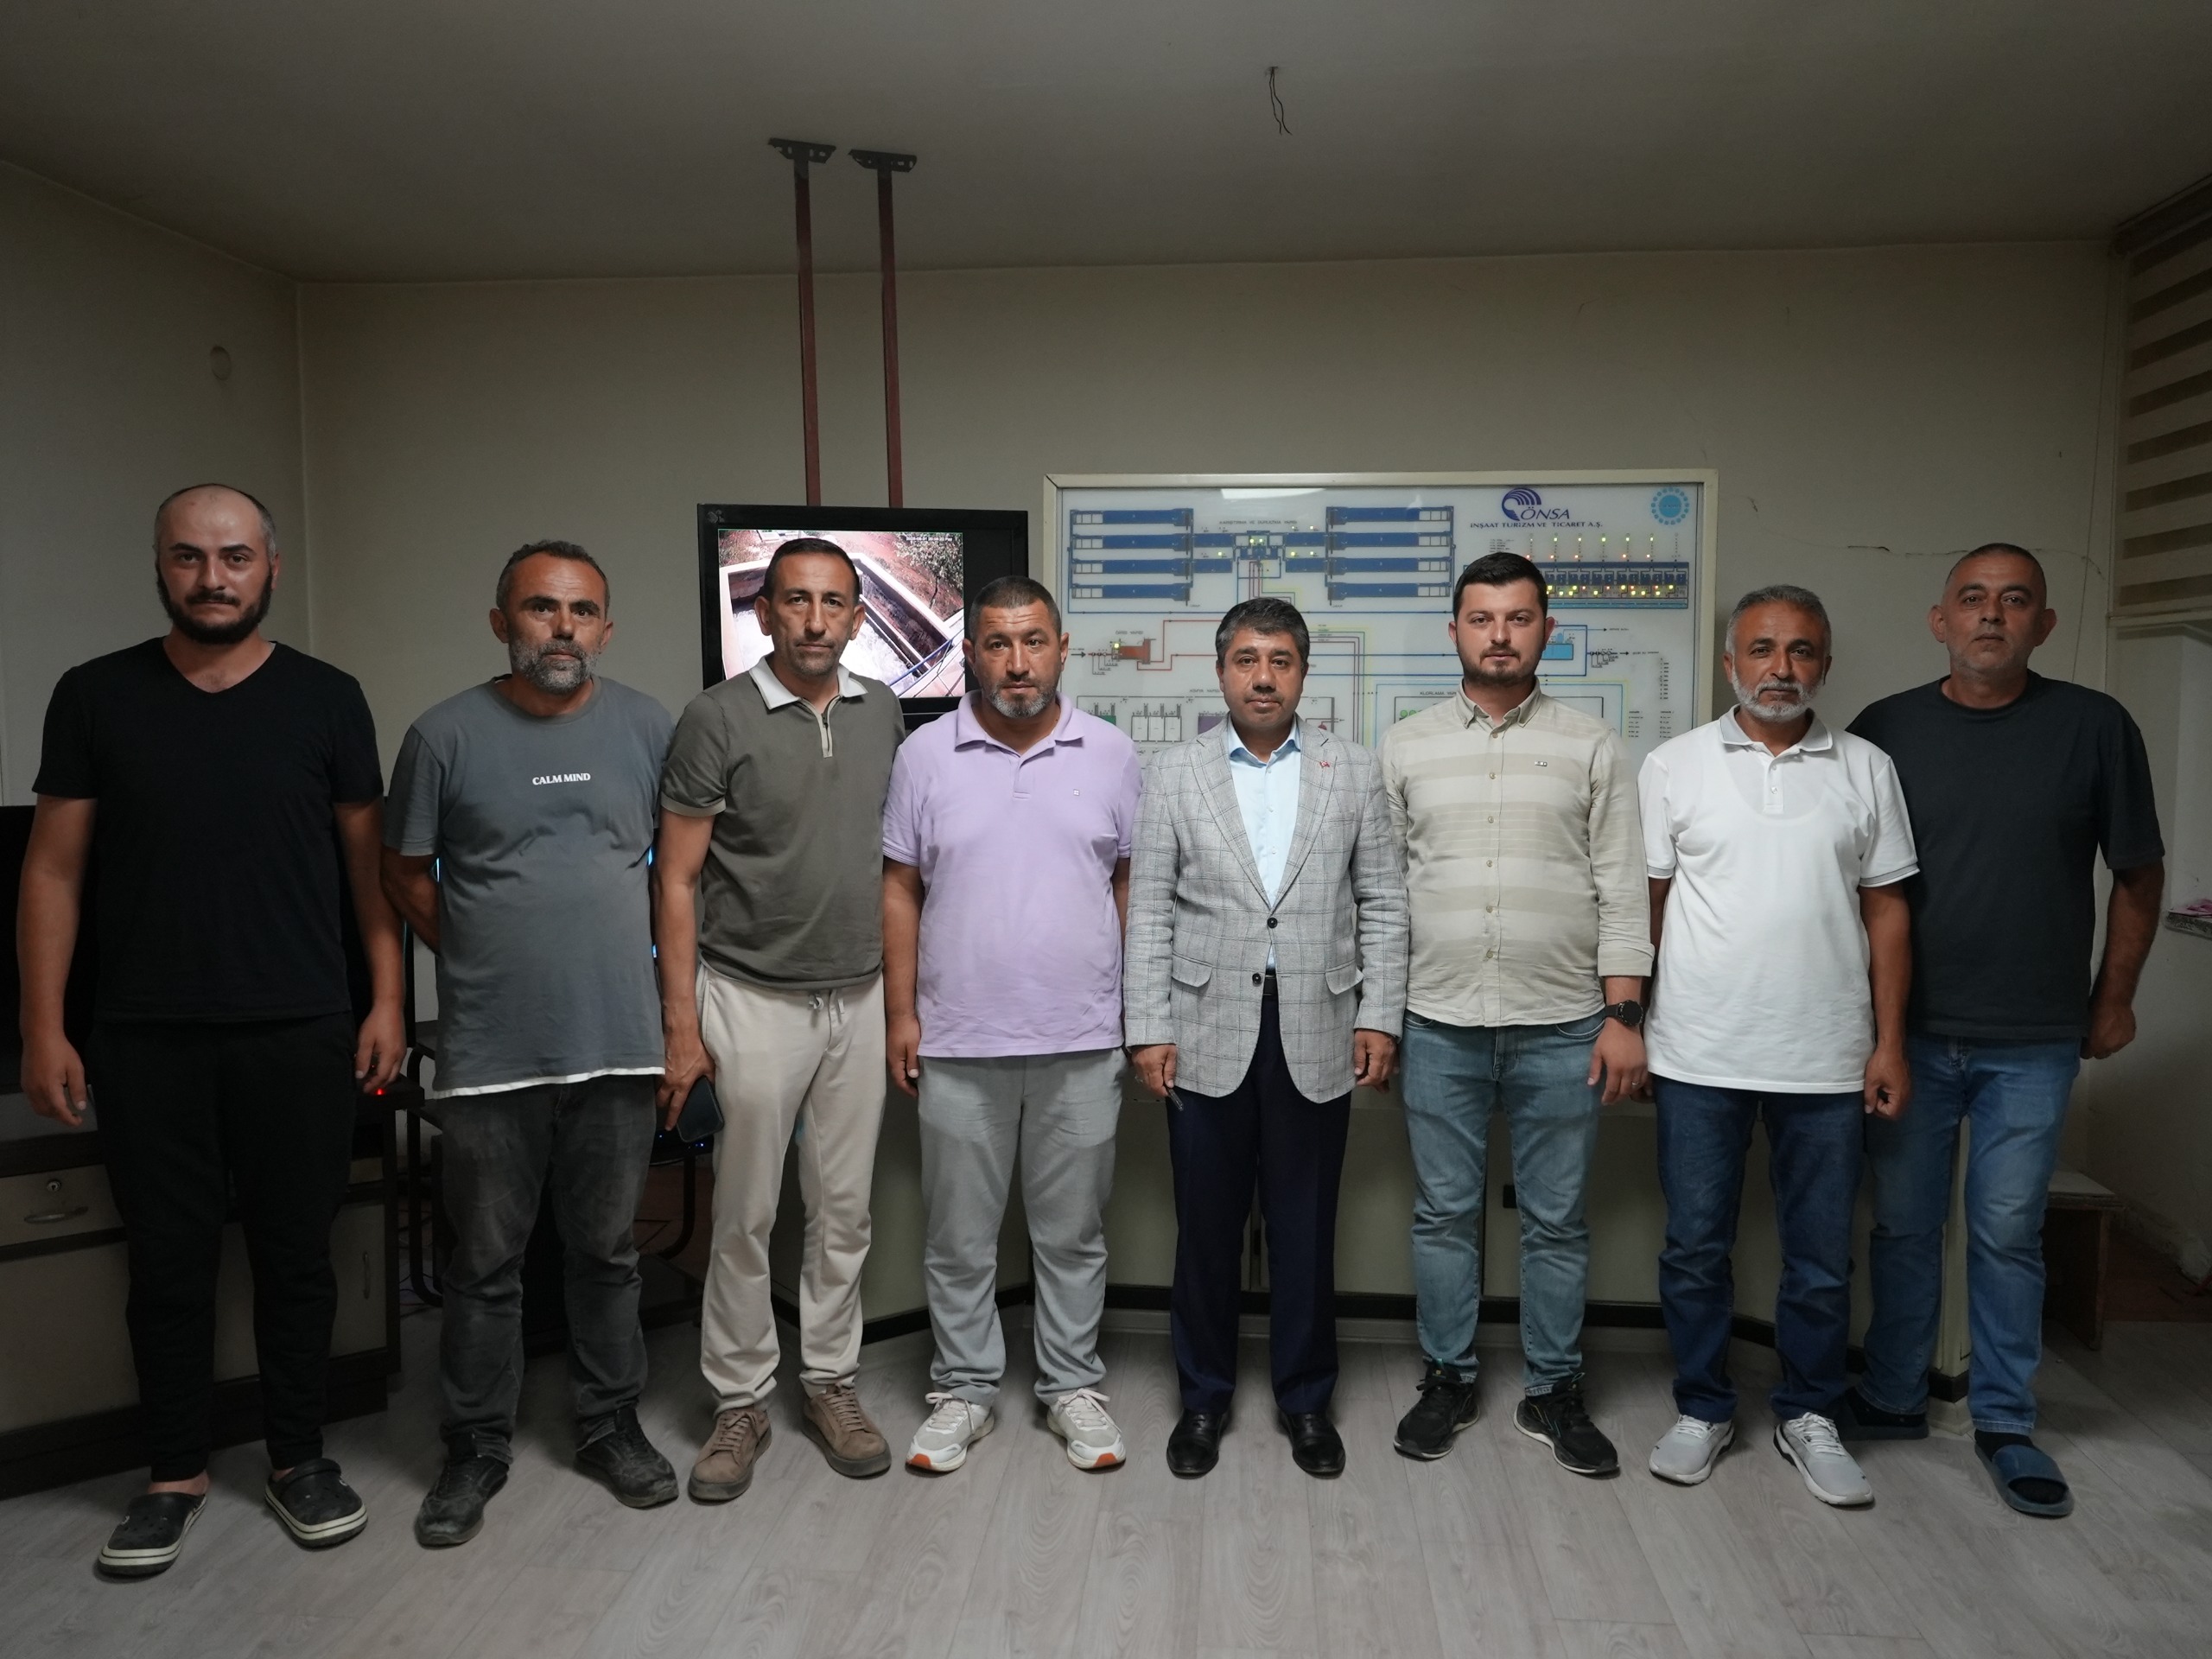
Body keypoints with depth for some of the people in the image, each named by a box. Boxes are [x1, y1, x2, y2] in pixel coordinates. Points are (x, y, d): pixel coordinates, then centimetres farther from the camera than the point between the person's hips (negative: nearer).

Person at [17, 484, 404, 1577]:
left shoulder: (326, 699, 2)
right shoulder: (96, 696, 3)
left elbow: (369, 859, 4)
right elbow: (54, 868, 4)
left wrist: (387, 1002, -2)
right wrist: (44, 1027, -1)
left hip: (299, 1035, 0)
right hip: (145, 1038, 1)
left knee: (296, 1254, 9)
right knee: (167, 1262, 9)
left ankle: (298, 1460, 25)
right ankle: (177, 1474, 26)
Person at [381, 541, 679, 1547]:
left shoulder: (647, 727, 2)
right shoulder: (447, 735, -4)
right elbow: (406, 875, 5)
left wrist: (617, 957, 8)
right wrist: (487, 961, 7)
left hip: (619, 1044, 2)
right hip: (489, 1051, -1)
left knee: (607, 1251, 15)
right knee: (485, 1264, 11)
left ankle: (610, 1426, 31)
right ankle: (476, 1450, 27)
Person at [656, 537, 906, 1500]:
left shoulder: (882, 715, 5)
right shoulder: (719, 718, -9)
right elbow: (676, 880, -7)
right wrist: (681, 1024, -11)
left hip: (859, 997, 4)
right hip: (754, 999, -4)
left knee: (844, 1209, 12)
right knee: (745, 1215, 6)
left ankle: (830, 1382, 28)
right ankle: (739, 1402, 22)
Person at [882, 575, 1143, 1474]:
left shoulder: (1111, 754, 1)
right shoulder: (926, 754, -1)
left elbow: (1131, 884, 6)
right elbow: (900, 891, 3)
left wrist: (1142, 1011, 3)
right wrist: (902, 1014, -1)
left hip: (1082, 1043, 1)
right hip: (959, 1043, 0)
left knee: (1073, 1230, 13)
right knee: (958, 1233, 11)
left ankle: (1072, 1385, 29)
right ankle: (963, 1390, 28)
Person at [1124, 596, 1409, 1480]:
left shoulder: (1354, 770, 4)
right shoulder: (1173, 773, 3)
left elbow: (1382, 903, 4)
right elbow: (1149, 911, 1)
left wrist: (1379, 1017, -2)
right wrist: (1147, 1028, -4)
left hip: (1316, 1036, 0)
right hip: (1207, 1035, 0)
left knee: (1305, 1231, 10)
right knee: (1206, 1227, 10)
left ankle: (1305, 1399, 28)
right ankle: (1204, 1397, 28)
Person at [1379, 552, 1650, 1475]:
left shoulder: (1592, 749, 3)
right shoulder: (1405, 748, 6)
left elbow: (1623, 891, 1)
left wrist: (1623, 1017, -5)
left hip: (1562, 1027, -1)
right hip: (1440, 1025, 1)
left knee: (1557, 1221, 9)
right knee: (1444, 1213, 10)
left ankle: (1553, 1392, 25)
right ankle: (1447, 1381, 26)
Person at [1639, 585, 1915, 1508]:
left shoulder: (1866, 769, 4)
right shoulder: (1673, 765, 0)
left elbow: (1886, 911, 6)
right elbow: (1644, 902, 2)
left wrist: (1889, 1041, 2)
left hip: (1826, 1061, 1)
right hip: (1698, 1057, -1)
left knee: (1822, 1258, 11)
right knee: (1695, 1249, 9)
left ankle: (1808, 1416, 30)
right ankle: (1702, 1411, 27)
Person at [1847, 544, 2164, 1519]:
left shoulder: (2094, 727, -2)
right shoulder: (1885, 729, -1)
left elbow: (2138, 872, 6)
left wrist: (2114, 995, 6)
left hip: (2033, 1044, -1)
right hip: (1908, 1033, 1)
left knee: (2008, 1234, 8)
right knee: (1903, 1226, 11)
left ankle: (2005, 1421, 23)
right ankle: (1893, 1398, 26)